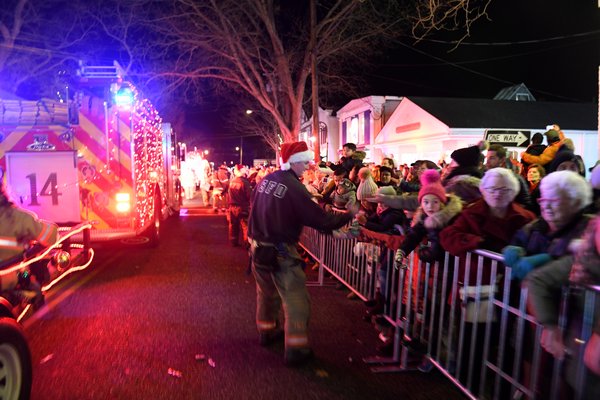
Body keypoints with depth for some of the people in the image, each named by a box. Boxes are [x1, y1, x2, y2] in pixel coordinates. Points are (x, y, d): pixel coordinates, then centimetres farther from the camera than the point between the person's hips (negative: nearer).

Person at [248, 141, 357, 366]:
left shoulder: (266, 179, 2)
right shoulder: (294, 187, -19)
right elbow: (321, 220, -18)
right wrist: (349, 215, -6)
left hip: (258, 247, 8)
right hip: (280, 252, -8)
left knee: (267, 292, 25)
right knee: (295, 300, 4)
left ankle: (267, 332, 42)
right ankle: (295, 350, 11)